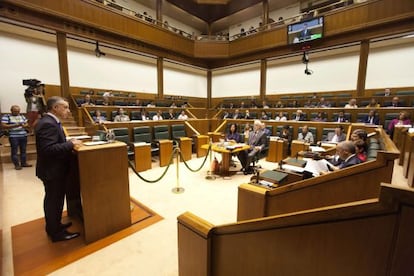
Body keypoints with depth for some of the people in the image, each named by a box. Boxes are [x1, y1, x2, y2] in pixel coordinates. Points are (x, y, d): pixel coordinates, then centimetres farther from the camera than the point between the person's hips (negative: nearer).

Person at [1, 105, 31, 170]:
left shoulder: (22, 116, 13)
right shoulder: (6, 116, -2)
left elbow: (27, 124, 13)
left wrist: (24, 125, -10)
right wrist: (14, 125, -19)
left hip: (24, 136, 4)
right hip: (13, 137, -4)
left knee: (23, 150, 9)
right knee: (14, 151, 0)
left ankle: (24, 163, 17)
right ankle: (16, 165, 6)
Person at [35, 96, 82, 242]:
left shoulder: (51, 122, 8)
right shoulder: (48, 124, -24)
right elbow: (48, 149, -32)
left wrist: (68, 142, 1)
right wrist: (71, 144, -24)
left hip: (55, 168, 10)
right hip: (52, 170, -10)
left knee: (54, 199, 22)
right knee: (54, 200, 5)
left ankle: (54, 225, 40)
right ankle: (56, 233, 21)